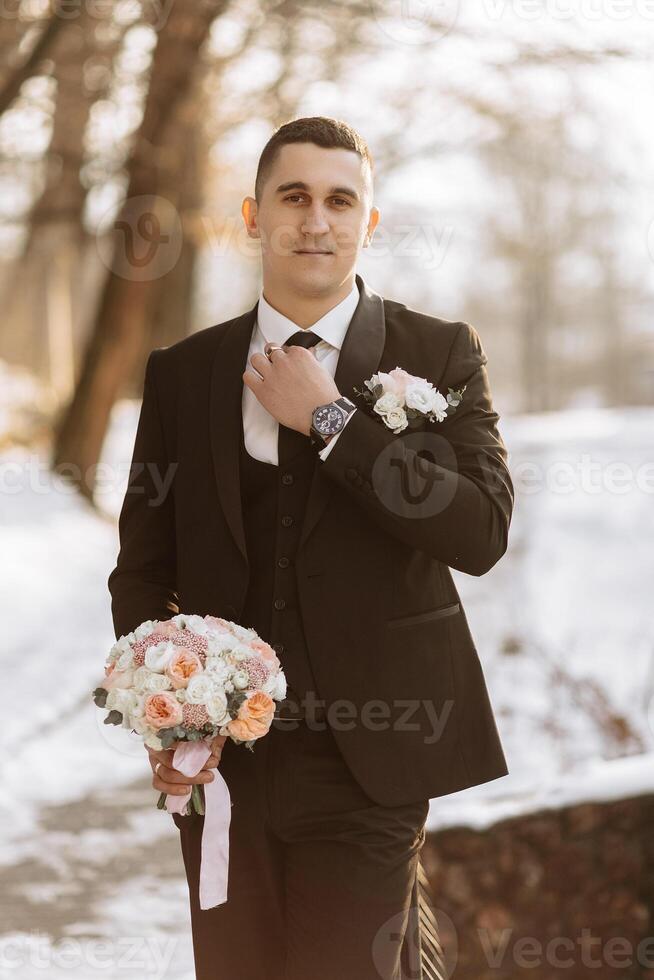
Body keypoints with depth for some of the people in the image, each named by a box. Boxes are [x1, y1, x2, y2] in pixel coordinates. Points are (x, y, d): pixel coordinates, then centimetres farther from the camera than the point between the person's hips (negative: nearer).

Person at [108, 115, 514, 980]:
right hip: (220, 755, 3)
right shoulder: (182, 373, 8)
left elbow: (482, 533, -12)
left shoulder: (441, 354, 1)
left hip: (369, 759, -2)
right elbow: (143, 564, 10)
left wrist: (330, 419, -14)